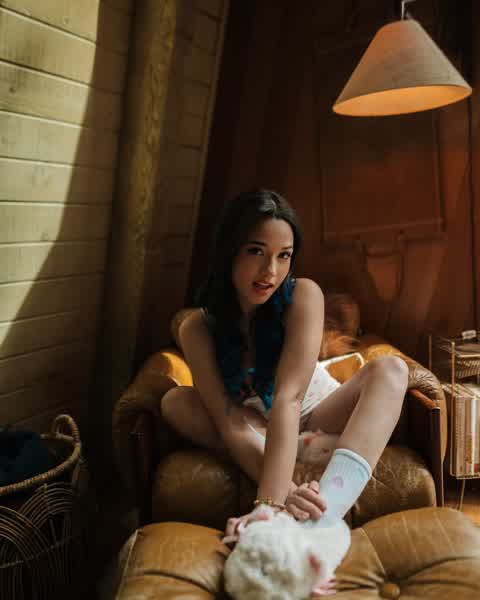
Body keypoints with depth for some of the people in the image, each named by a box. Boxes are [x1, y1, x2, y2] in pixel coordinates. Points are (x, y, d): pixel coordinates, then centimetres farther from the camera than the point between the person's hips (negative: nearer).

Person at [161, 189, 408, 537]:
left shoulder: (303, 295, -24)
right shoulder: (198, 328, -20)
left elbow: (288, 397, -36)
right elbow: (229, 424, -28)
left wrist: (270, 502, -48)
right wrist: (282, 491, -47)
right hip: (254, 435, 1)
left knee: (389, 371, -28)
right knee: (175, 402, -25)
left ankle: (320, 519, -51)